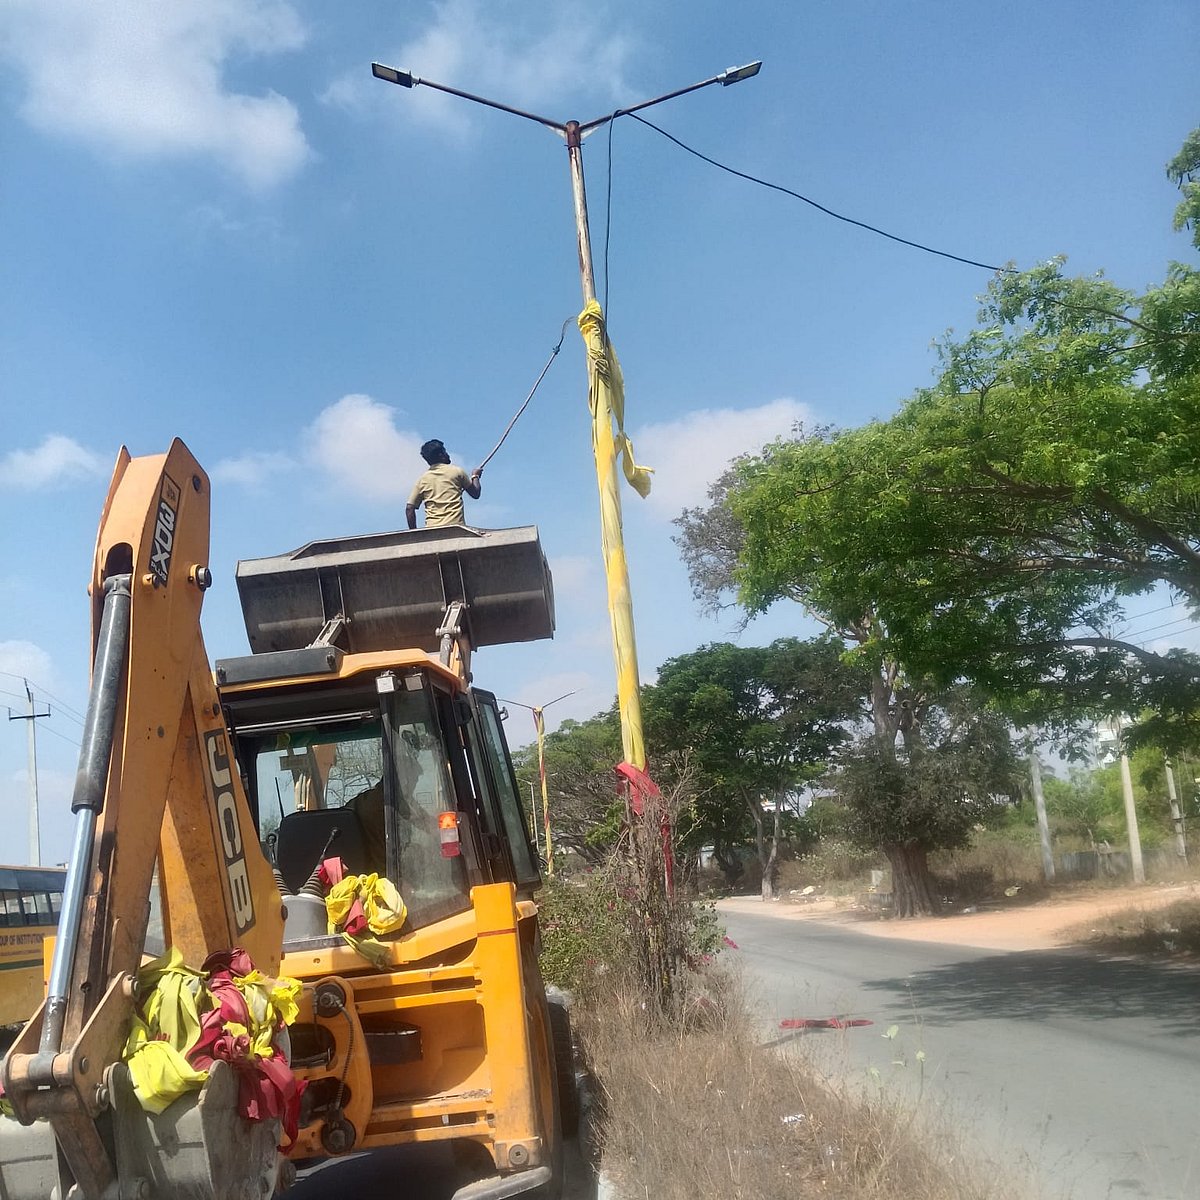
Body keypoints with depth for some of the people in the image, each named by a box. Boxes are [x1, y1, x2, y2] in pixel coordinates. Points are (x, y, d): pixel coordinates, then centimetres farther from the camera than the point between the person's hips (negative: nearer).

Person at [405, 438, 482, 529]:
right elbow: (475, 493, 17)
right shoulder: (456, 471, 6)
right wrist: (475, 476, 36)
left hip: (431, 529, 3)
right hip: (456, 528, -3)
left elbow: (409, 508, 8)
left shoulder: (422, 480, 12)